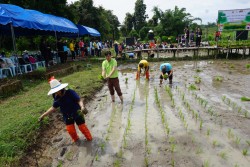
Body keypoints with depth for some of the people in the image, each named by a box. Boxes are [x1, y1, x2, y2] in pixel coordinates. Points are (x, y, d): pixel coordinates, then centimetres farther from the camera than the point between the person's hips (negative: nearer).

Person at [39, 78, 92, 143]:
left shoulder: (70, 92, -25)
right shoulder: (57, 98, -9)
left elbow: (79, 100, -28)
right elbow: (53, 108, 4)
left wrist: (82, 107, -48)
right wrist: (43, 115, 6)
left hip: (77, 114, -4)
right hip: (67, 116, 5)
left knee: (82, 127, 8)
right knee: (70, 130, 13)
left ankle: (89, 138, 34)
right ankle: (75, 138, 44)